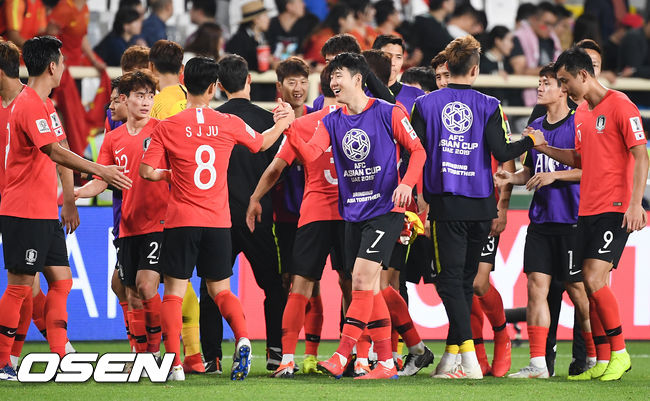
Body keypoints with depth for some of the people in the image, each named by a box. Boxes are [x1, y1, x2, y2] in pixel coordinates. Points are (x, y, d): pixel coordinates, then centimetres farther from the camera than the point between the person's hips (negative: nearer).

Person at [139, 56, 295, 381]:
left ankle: (174, 363, -7)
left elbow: (146, 171, -7)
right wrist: (284, 123, 39)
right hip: (218, 221, 2)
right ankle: (243, 339, -12)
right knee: (220, 290, 14)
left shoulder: (167, 127, -5)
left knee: (174, 291, 4)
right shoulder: (229, 124, 1)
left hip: (181, 221, -2)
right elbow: (262, 143, 20)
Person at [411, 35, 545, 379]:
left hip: (445, 205, -2)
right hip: (481, 206, 2)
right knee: (465, 279, 13)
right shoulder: (488, 106, -1)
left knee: (450, 279, -4)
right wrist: (531, 141, 10)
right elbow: (501, 152, -7)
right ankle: (452, 355, 15)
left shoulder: (425, 105, 0)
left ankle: (468, 356, -20)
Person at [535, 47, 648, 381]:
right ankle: (602, 361, 9)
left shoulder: (619, 106, -9)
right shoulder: (581, 113, 15)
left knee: (594, 280, -16)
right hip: (587, 211, 8)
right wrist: (544, 148, 13)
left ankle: (619, 353, -4)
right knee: (589, 285, 4)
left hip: (615, 210, -8)